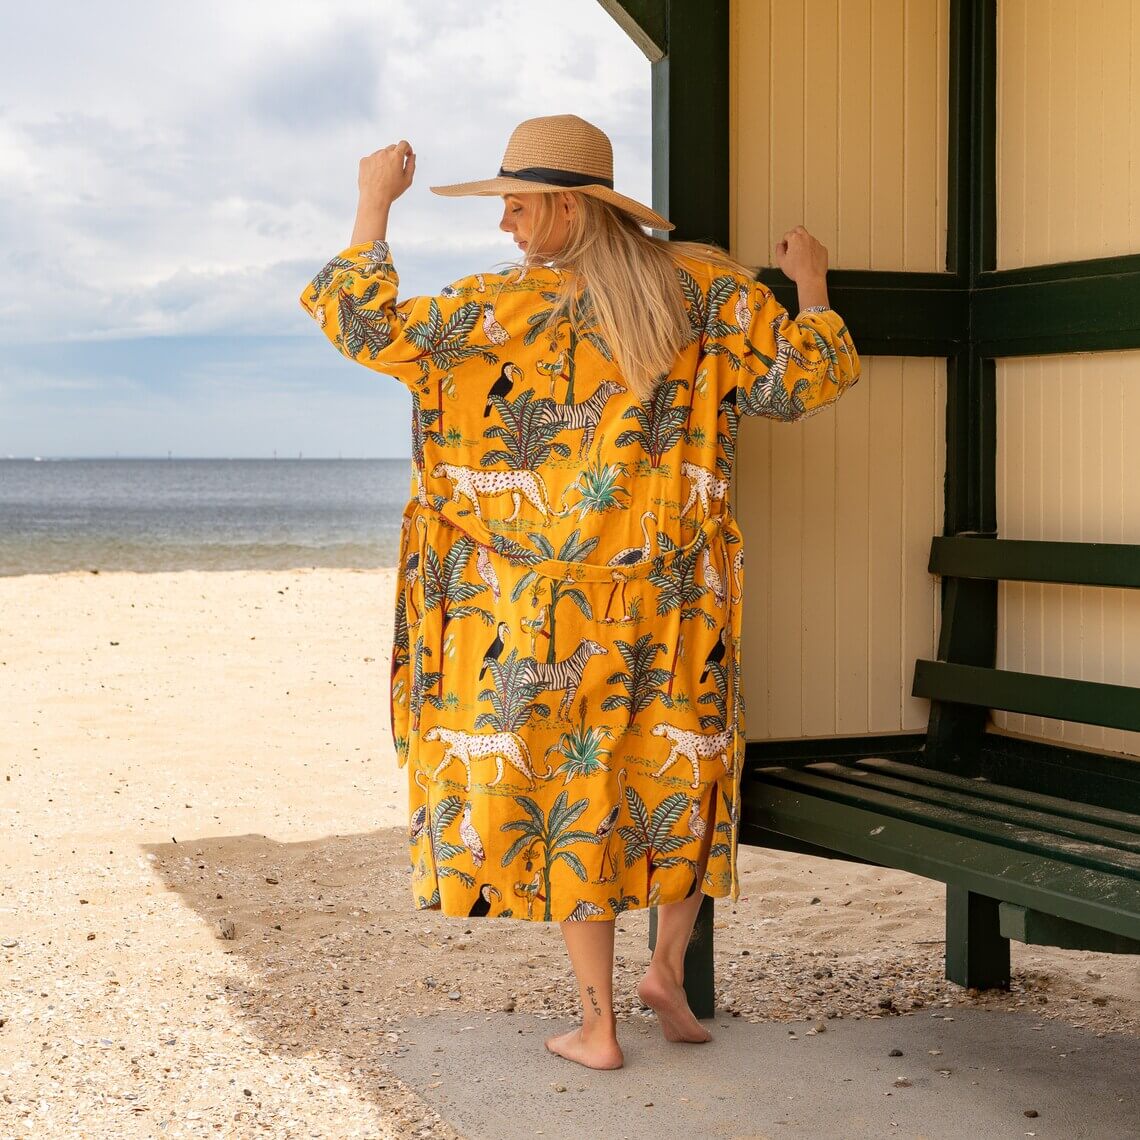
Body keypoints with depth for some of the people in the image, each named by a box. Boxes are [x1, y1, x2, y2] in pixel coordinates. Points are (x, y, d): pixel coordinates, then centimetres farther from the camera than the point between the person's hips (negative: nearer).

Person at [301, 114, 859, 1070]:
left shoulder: (512, 308, -9)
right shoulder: (707, 289, 1)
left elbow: (370, 329, -10)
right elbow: (807, 379, 4)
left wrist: (376, 203, 0)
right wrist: (811, 289, 22)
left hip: (557, 606, -3)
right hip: (677, 599, 3)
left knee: (571, 790, 6)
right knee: (677, 774, 22)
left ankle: (598, 1027, 11)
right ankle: (670, 967, 23)